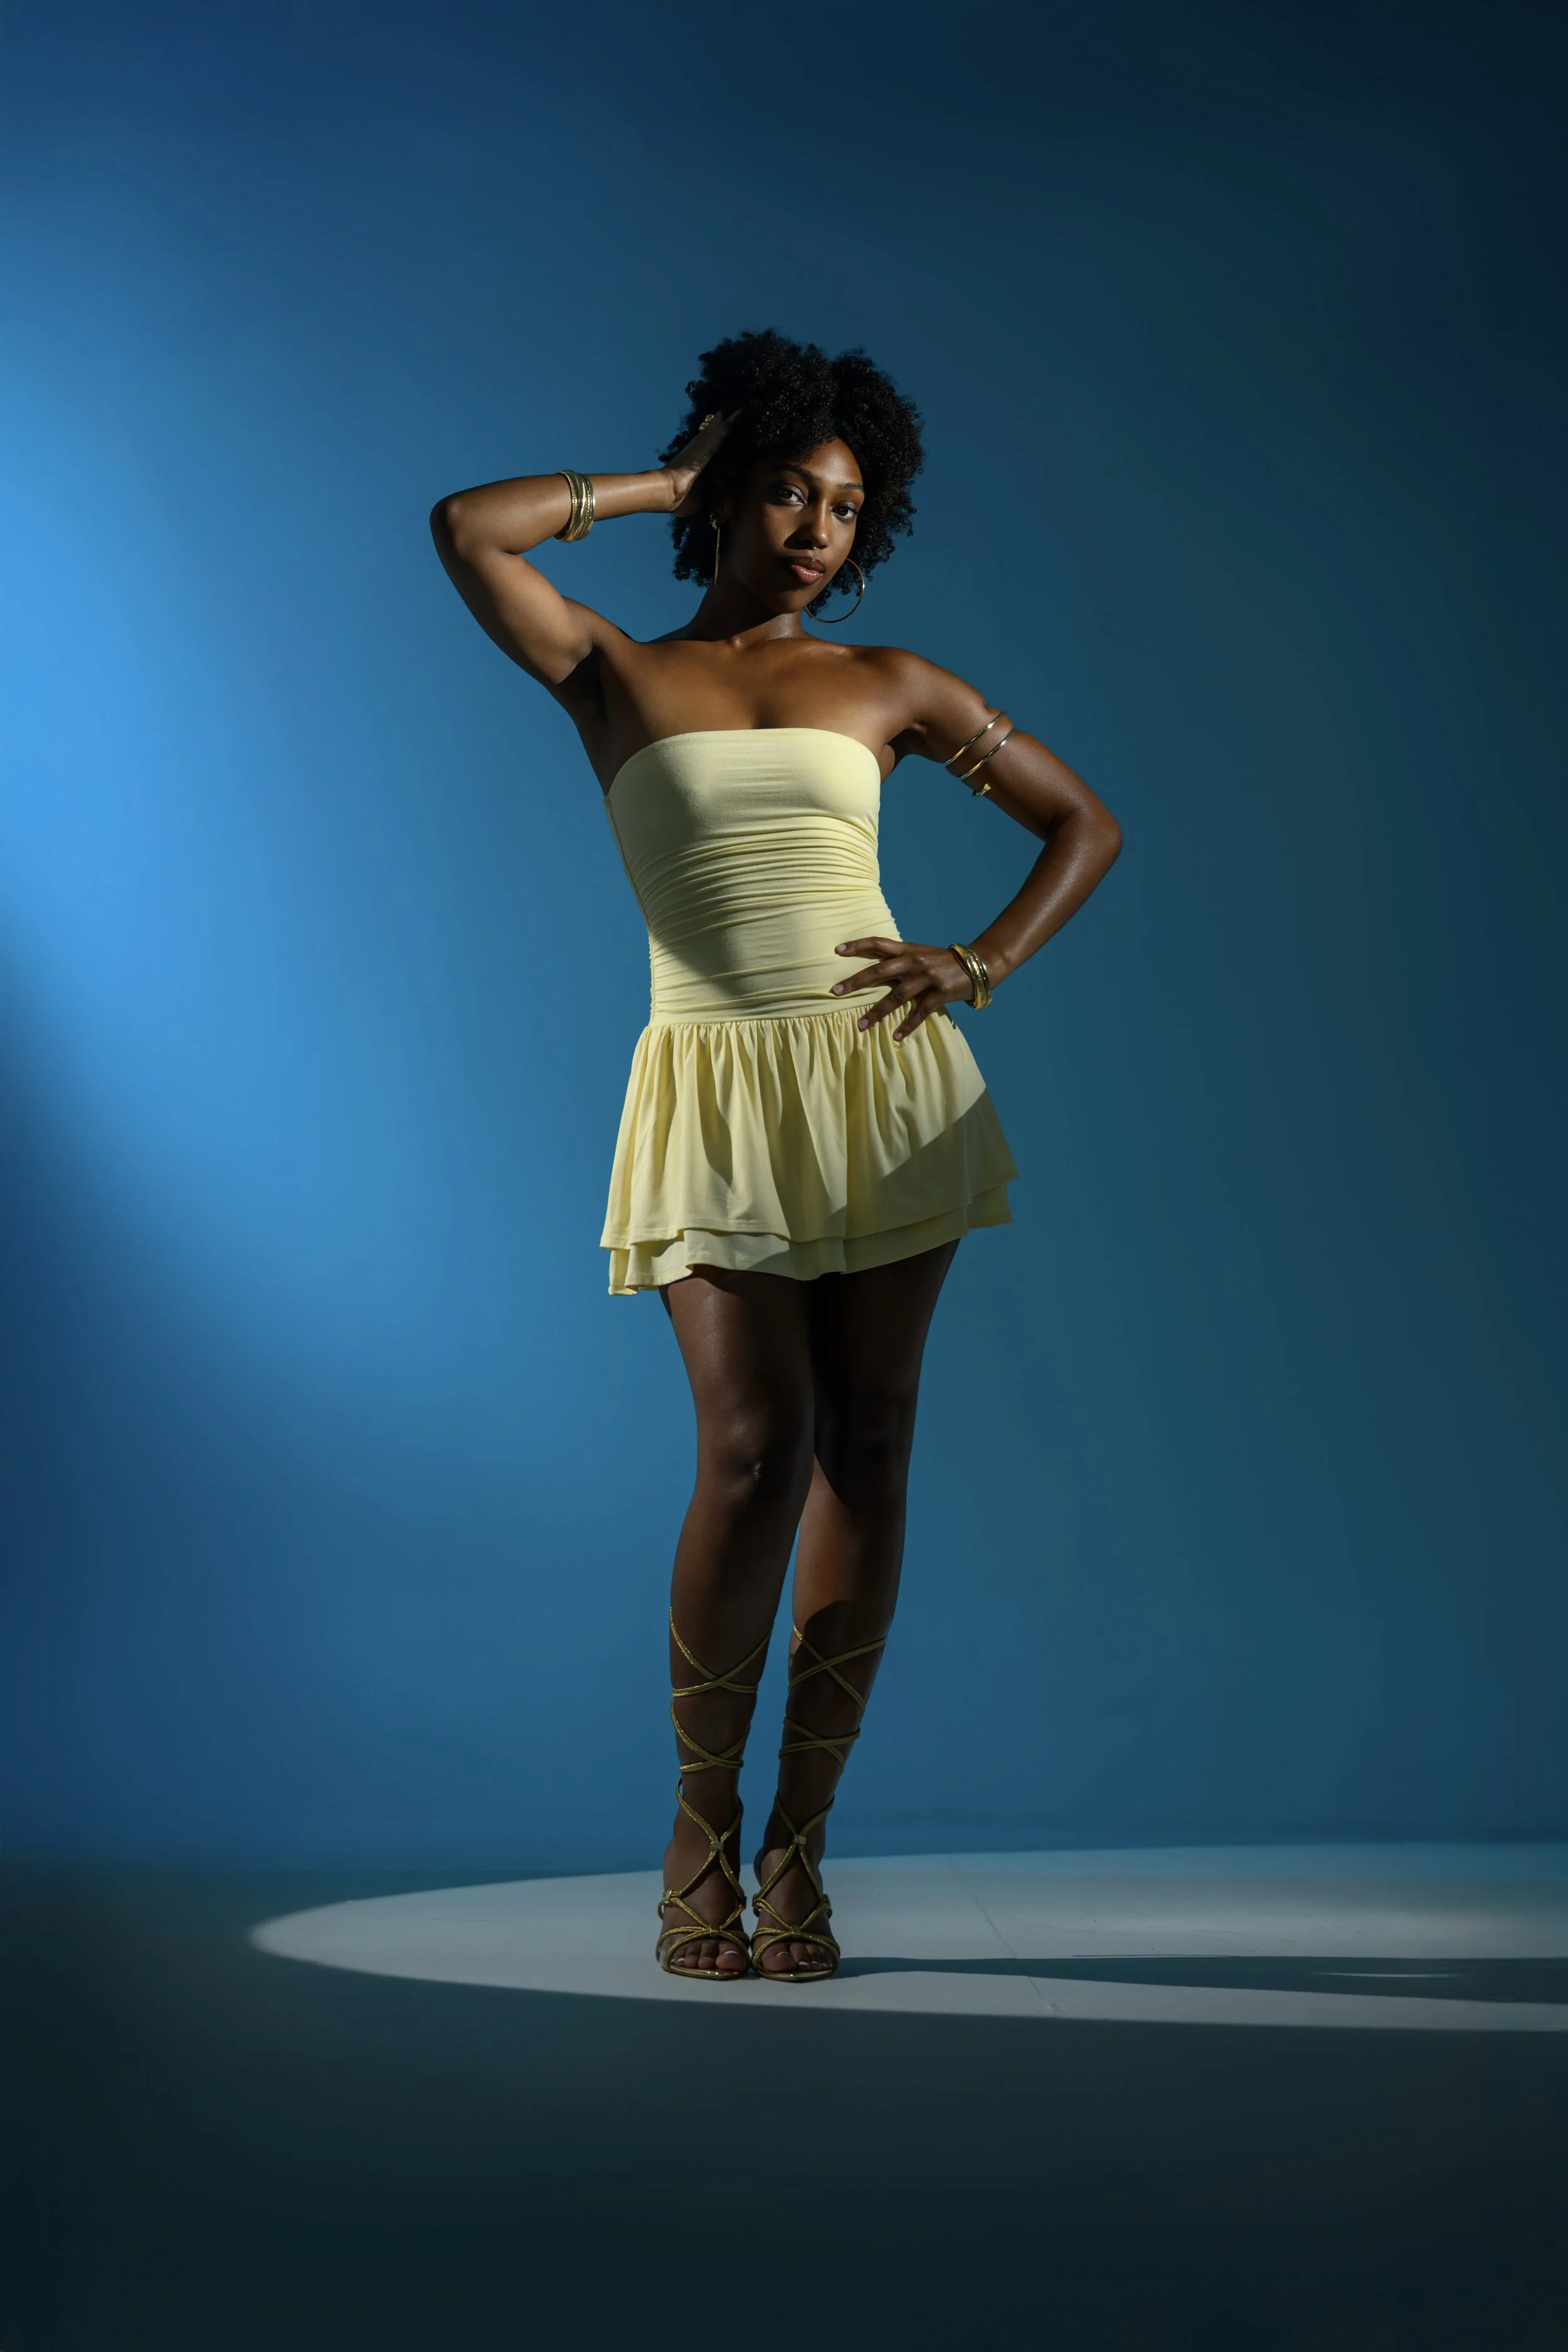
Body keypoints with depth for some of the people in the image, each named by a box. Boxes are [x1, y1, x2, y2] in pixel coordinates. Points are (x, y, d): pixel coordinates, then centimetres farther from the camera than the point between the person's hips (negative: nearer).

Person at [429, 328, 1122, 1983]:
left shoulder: (889, 687, 13)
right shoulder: (614, 676, 11)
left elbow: (1084, 823, 17)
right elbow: (465, 527, -3)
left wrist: (986, 962, 1)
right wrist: (659, 485, 7)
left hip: (882, 1083, 2)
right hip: (713, 1100, -2)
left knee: (863, 1449, -2)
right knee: (756, 1449, -15)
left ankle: (798, 1849, 8)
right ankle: (700, 1837, 3)